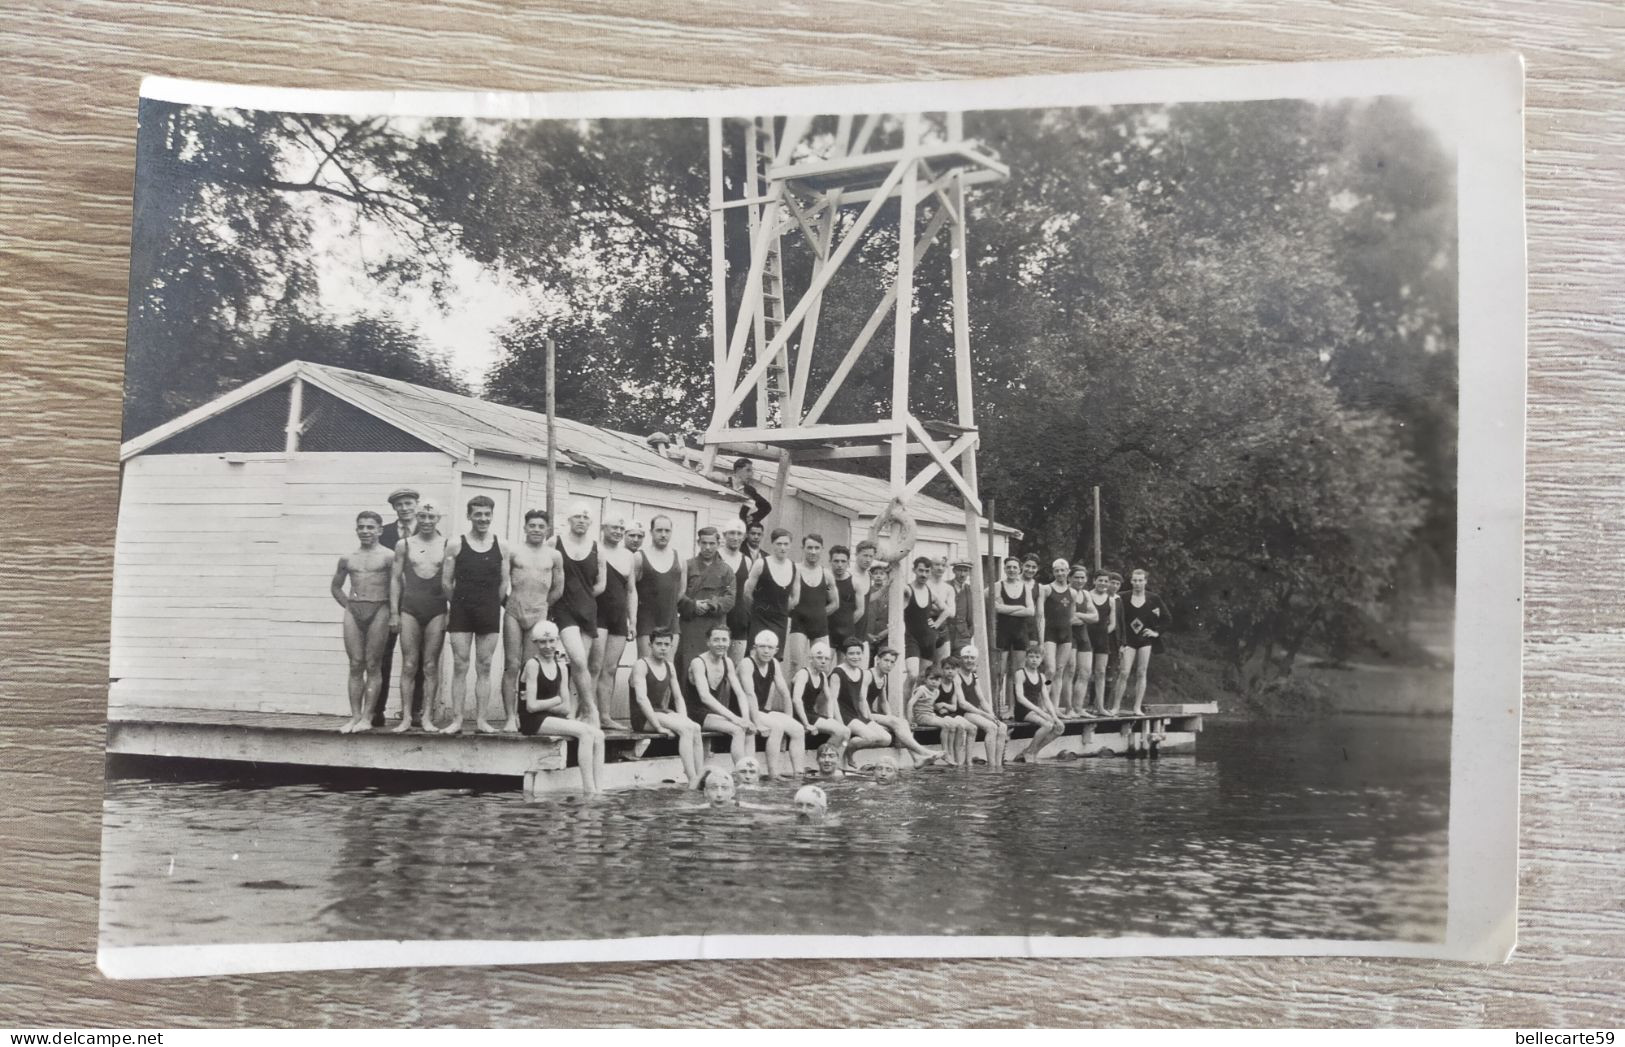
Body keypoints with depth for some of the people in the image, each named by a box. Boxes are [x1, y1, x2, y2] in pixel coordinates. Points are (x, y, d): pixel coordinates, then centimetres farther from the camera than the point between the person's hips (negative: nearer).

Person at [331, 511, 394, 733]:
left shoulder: (388, 556, -1)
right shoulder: (347, 558, 13)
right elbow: (335, 587, 24)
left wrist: (393, 612, -8)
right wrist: (348, 605, 13)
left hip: (378, 610, -4)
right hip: (353, 611, 4)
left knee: (373, 665, -2)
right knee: (355, 665, 3)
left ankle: (366, 717, 0)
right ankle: (355, 716, 6)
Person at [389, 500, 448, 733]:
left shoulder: (447, 545, 3)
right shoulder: (404, 544, 6)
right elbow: (395, 579, 8)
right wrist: (394, 613, 2)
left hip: (437, 610, 0)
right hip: (410, 608, 1)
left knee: (431, 666, 2)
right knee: (409, 666, 1)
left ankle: (426, 717, 7)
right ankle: (406, 717, 4)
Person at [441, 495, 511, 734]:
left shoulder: (501, 547, 6)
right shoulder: (456, 544, 1)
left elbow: (504, 583, 8)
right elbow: (446, 581, 3)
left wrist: (490, 606, 6)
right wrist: (461, 602, 6)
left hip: (490, 612, 1)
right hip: (461, 612, -1)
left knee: (484, 667, 3)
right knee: (459, 666, -1)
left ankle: (481, 720, 6)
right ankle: (457, 720, 1)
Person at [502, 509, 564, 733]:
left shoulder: (554, 555, 7)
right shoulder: (513, 552, 4)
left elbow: (558, 589, 12)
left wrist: (541, 605, 12)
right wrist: (507, 603, 5)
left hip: (538, 615, 1)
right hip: (513, 613, -1)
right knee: (511, 666, -4)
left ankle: (522, 714, 7)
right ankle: (510, 717, -3)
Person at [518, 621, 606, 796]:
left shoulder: (561, 667, 12)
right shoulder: (532, 665, -8)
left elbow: (567, 708, 7)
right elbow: (532, 706, -14)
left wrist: (543, 703, -7)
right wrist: (555, 700, -1)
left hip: (553, 718, 7)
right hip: (533, 722, -7)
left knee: (598, 734, -15)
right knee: (585, 731, -24)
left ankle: (598, 791, -19)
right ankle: (589, 791, -23)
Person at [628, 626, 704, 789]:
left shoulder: (670, 667, 15)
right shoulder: (641, 665, -8)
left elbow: (678, 698, 15)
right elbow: (641, 698, -20)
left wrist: (683, 720, -4)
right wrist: (659, 727, -26)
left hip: (663, 713, 7)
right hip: (643, 718, -7)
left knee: (695, 728, -20)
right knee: (686, 729, -28)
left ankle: (699, 777, -24)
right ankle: (692, 780, -31)